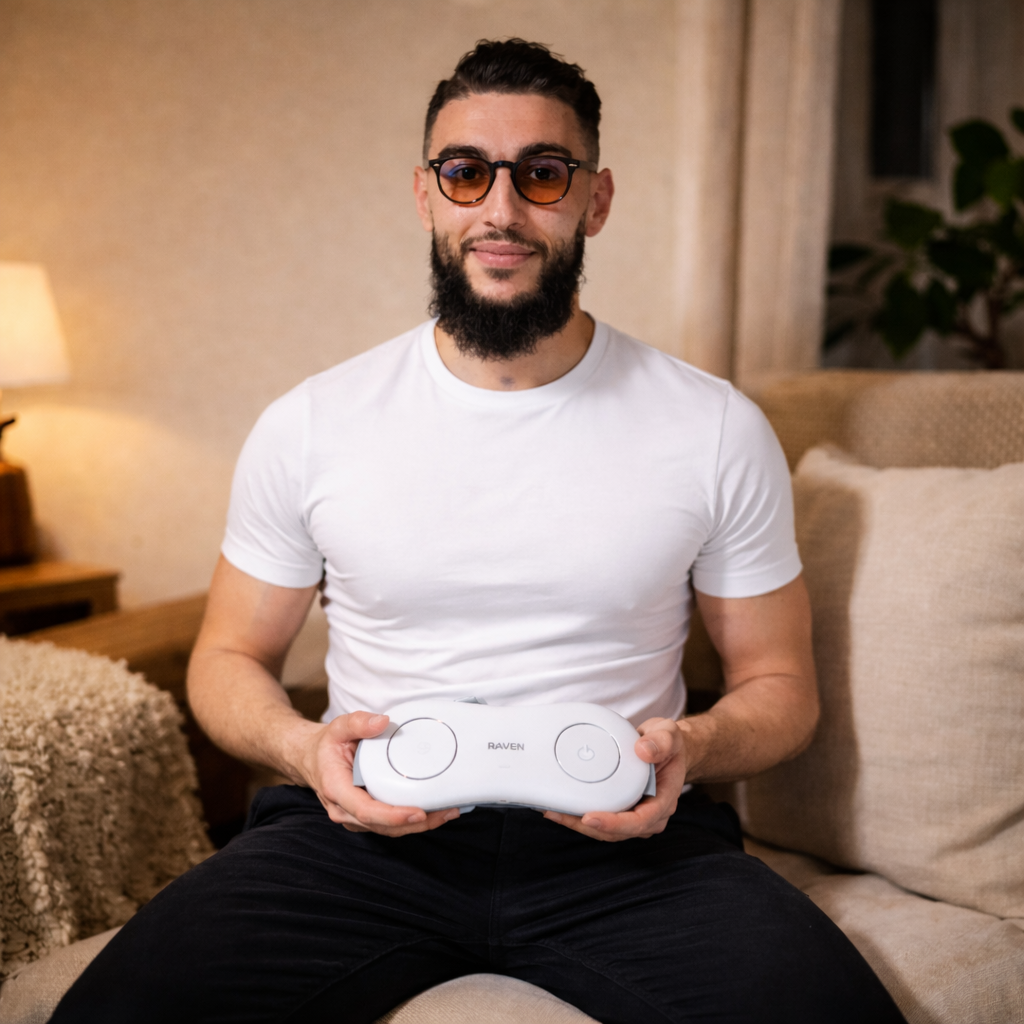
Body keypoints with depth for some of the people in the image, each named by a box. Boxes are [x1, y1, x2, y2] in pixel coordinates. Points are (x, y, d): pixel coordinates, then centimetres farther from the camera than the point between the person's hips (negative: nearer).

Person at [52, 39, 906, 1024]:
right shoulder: (308, 425, 0)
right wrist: (305, 747, -12)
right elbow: (229, 657, 10)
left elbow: (779, 681, 8)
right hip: (366, 830, 0)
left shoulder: (720, 430, -1)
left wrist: (692, 746, -14)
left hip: (621, 834, 1)